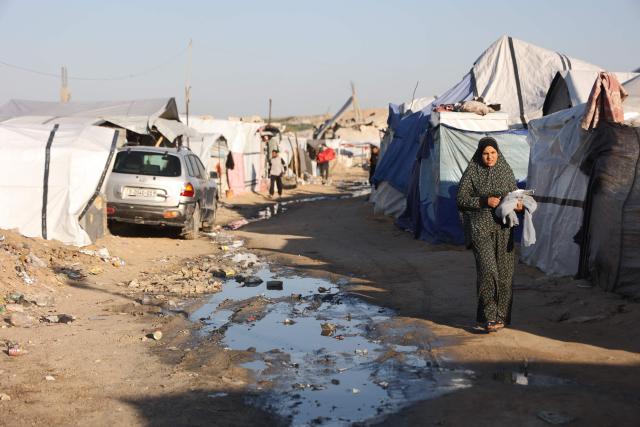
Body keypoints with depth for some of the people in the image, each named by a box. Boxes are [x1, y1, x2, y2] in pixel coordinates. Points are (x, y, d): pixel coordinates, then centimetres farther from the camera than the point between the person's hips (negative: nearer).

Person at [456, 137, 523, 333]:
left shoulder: (506, 171, 8)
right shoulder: (471, 173, -2)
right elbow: (461, 199, -4)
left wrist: (518, 204, -8)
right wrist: (484, 201, -16)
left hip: (503, 228, 4)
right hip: (480, 228, -4)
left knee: (504, 271, 3)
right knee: (487, 269, -15)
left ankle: (501, 315, 16)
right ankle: (489, 316, -10)